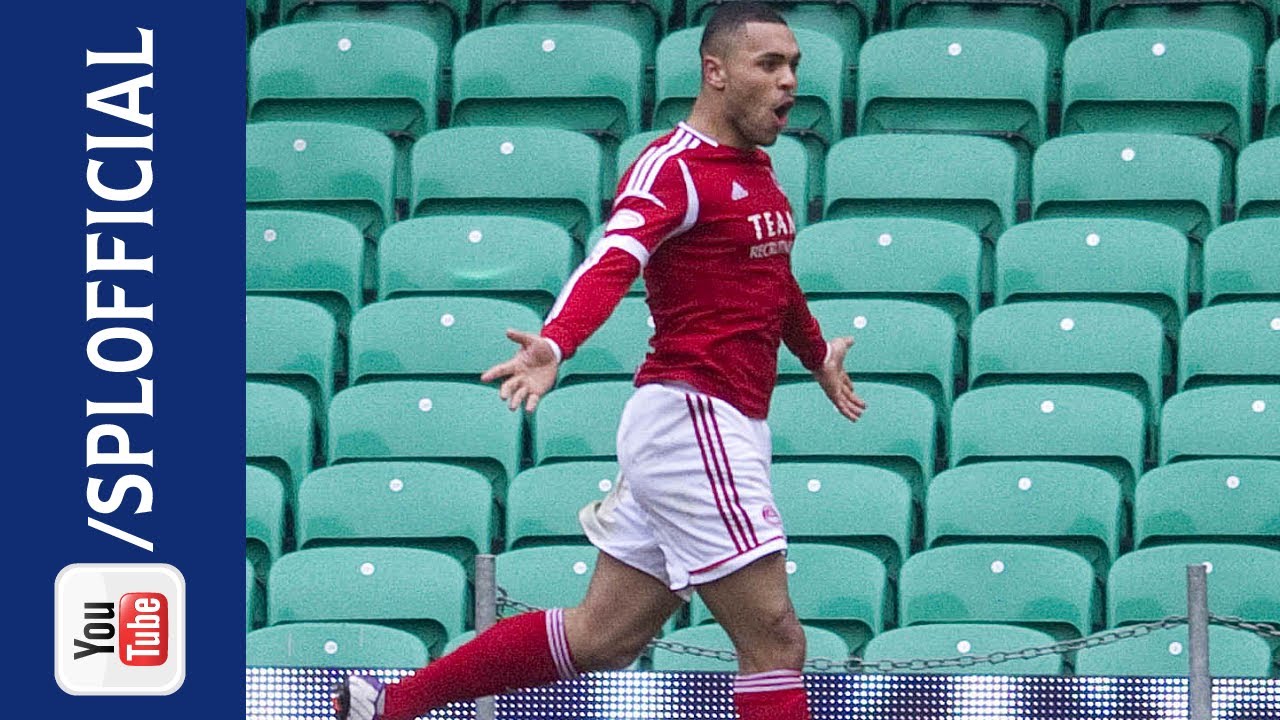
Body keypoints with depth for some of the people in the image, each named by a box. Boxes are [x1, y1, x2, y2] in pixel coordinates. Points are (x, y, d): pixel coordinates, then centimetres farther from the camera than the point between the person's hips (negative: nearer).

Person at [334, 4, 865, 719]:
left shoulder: (757, 168, 16)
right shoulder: (674, 168, -13)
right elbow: (611, 263, -30)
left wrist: (818, 354, 54)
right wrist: (553, 347, -49)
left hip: (727, 430, 9)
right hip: (693, 416, -9)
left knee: (599, 640, 10)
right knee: (775, 639, -11)